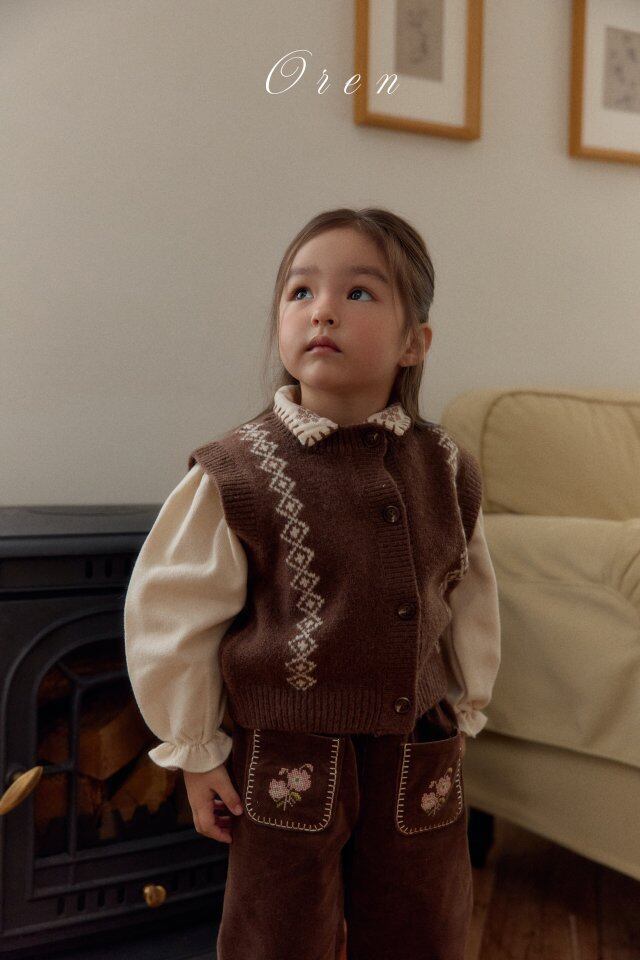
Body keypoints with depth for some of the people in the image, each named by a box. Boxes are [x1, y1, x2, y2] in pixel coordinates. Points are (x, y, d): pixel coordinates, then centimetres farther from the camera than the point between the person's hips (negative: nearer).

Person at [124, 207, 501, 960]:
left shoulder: (448, 473, -4)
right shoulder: (235, 477, -15)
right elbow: (170, 618, -8)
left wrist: (465, 712, 13)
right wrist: (197, 753, -4)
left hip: (420, 765, 4)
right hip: (290, 765, -3)